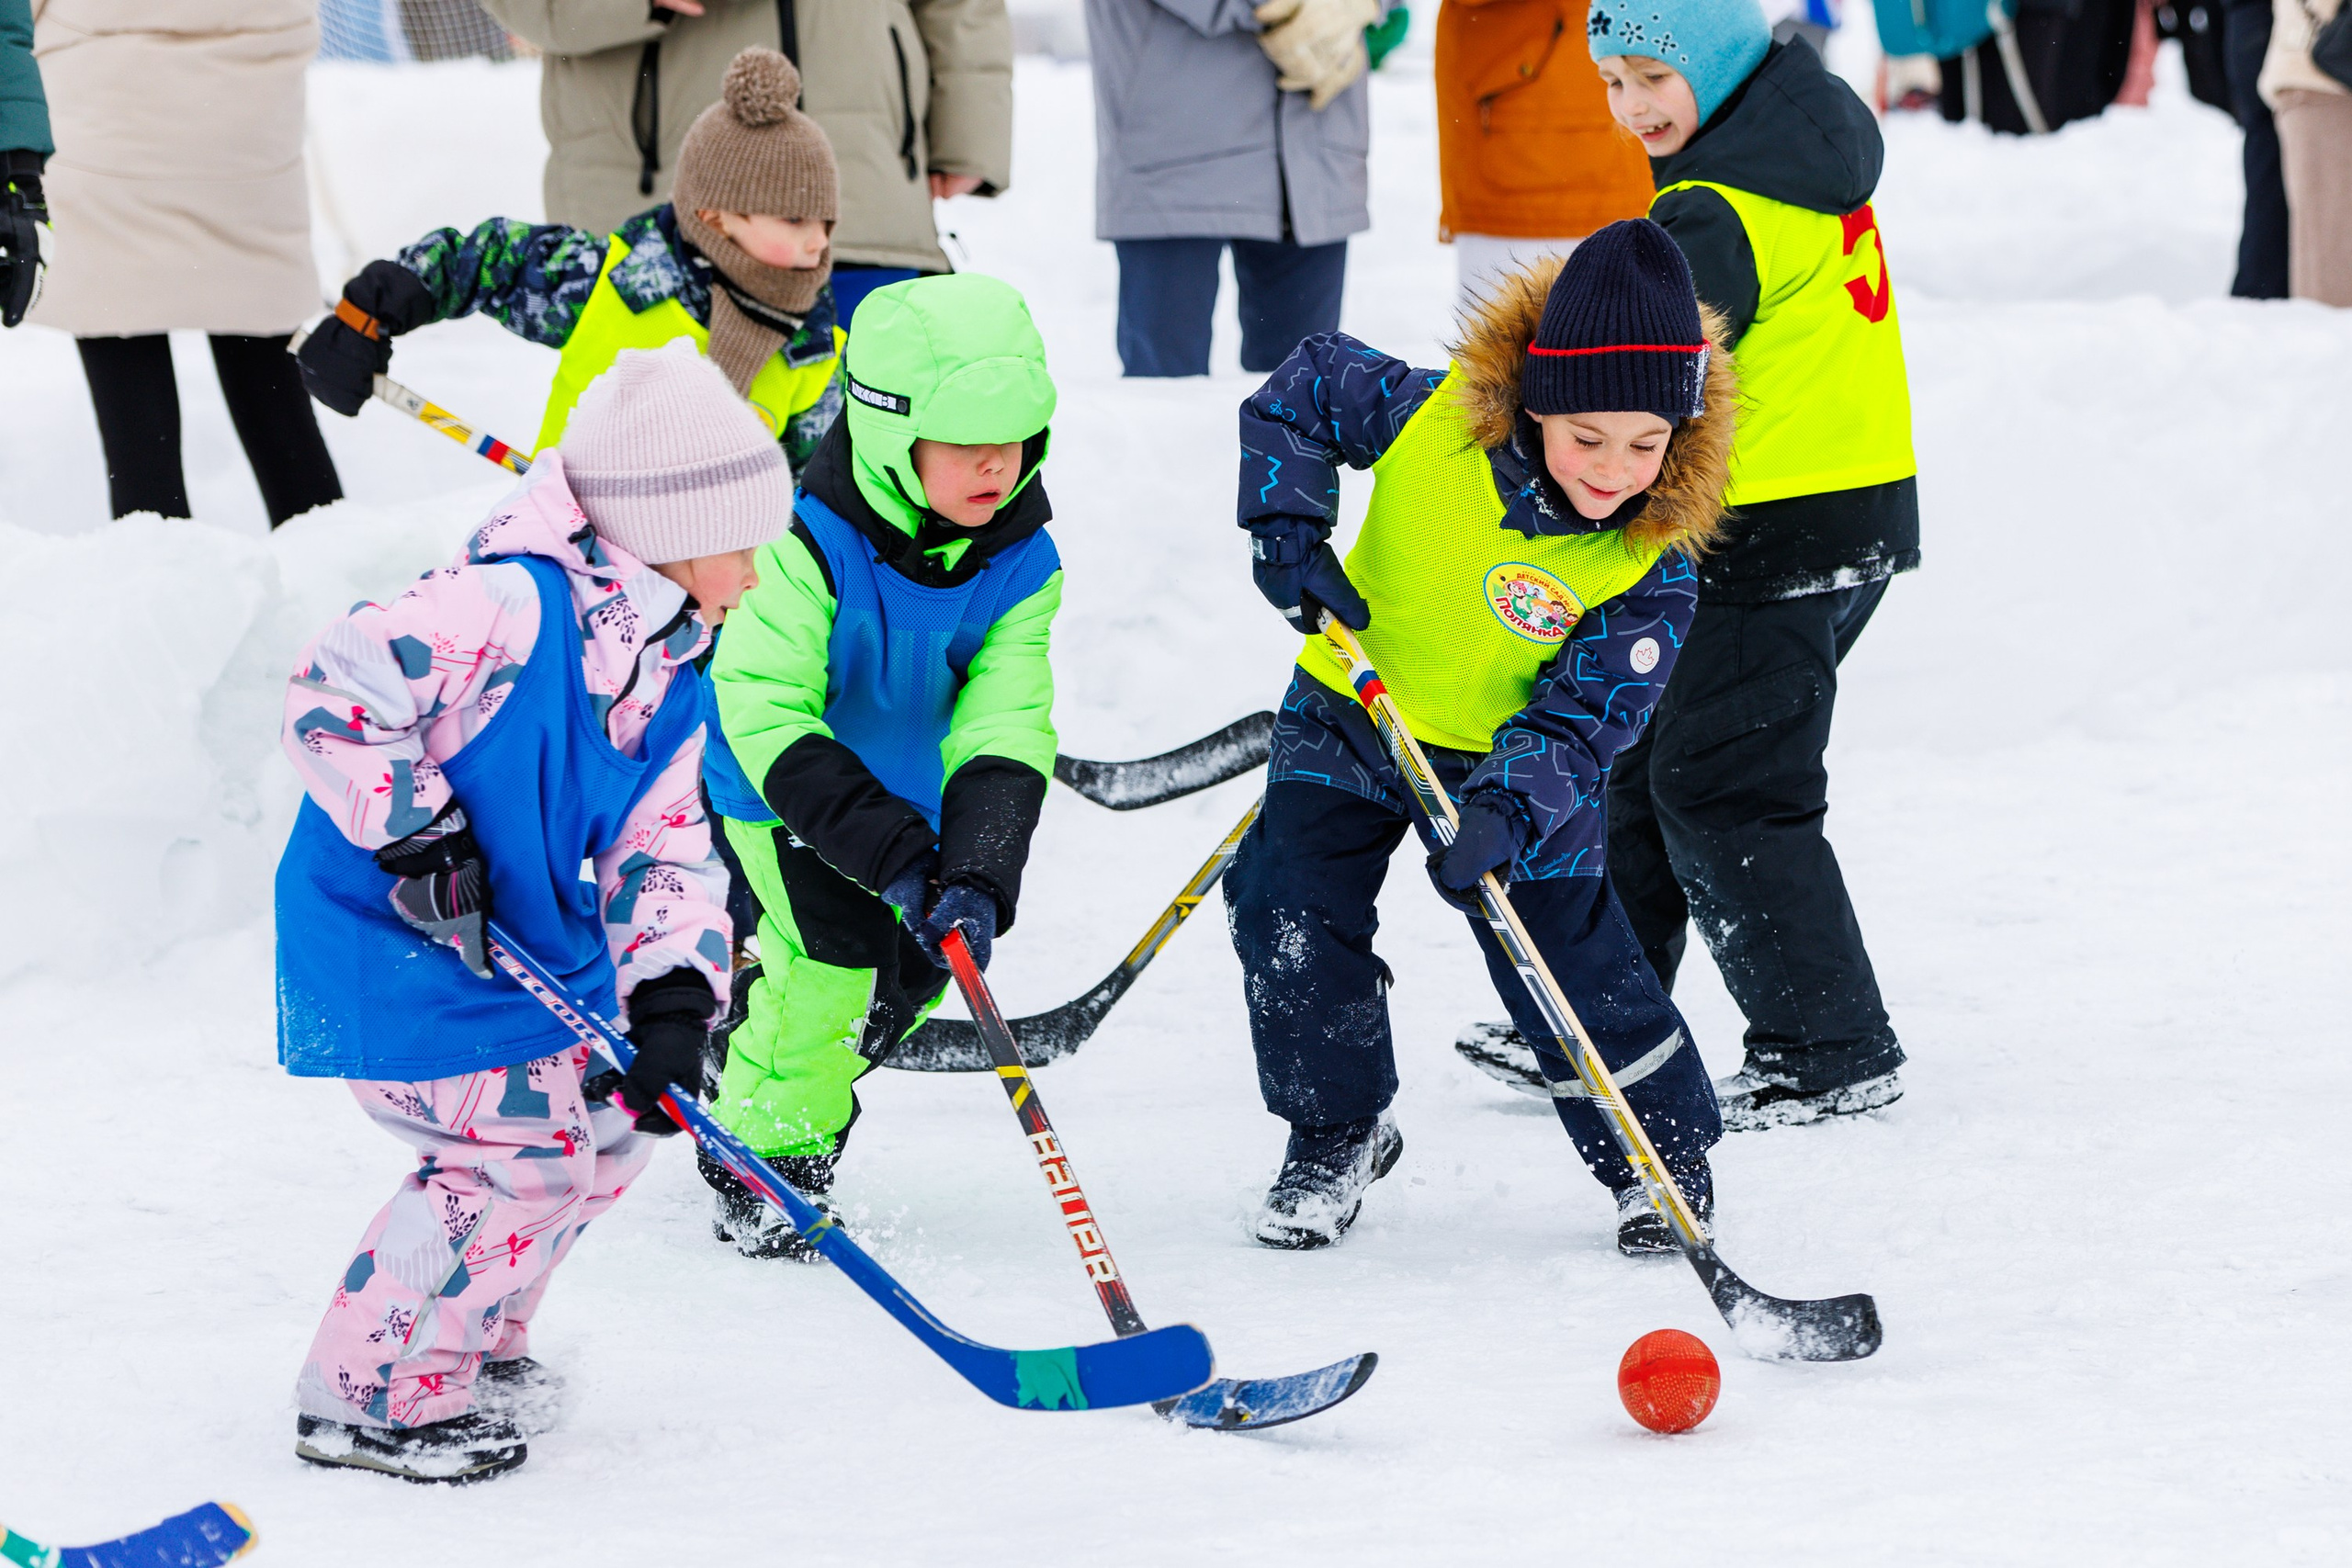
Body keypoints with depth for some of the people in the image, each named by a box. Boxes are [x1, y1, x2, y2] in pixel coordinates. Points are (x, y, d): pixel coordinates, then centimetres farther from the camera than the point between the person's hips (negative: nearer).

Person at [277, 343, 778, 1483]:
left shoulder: (665, 683, 6)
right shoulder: (508, 608, -23)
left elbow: (664, 851, 5)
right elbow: (330, 690, -26)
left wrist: (672, 1003, -11)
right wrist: (415, 834, -28)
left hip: (533, 941, 10)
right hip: (397, 953, -10)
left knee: (609, 1121, 15)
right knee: (524, 1148, -12)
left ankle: (473, 1351, 33)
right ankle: (367, 1398, 1)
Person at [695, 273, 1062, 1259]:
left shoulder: (1021, 564, -19)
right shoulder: (809, 543, -35)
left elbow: (1005, 729, -25)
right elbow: (766, 710, -38)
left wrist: (977, 875, -42)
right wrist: (888, 853, -46)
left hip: (909, 787, 6)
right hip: (778, 781, -6)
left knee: (919, 966, 10)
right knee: (838, 950, -19)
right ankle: (761, 1164, 1)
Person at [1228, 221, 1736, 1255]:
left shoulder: (1652, 561, -24)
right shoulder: (1428, 418, -25)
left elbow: (1582, 714, -23)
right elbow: (1303, 387, -7)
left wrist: (1508, 811, -39)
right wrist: (1287, 530, -17)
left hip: (1522, 757, -1)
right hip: (1353, 713, 2)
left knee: (1571, 955, -5)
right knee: (1290, 913, -7)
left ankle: (1662, 1159, 17)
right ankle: (1334, 1135, 14)